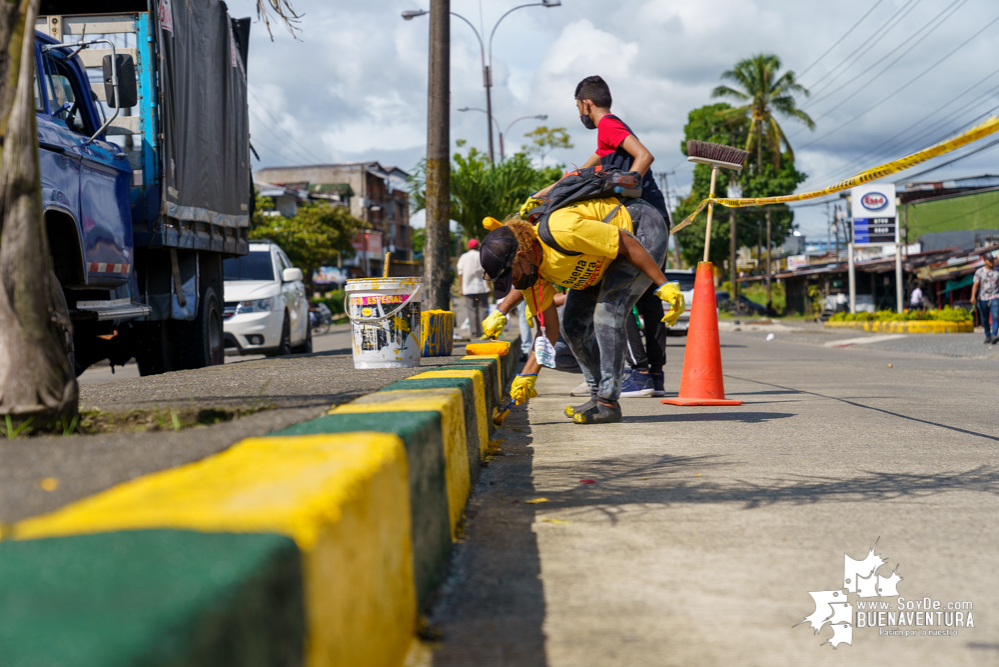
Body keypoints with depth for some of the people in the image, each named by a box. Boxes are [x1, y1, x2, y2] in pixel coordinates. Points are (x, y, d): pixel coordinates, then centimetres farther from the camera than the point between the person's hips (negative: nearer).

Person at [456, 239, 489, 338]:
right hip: (482, 287, -1)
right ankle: (484, 330, -5)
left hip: (468, 288, 1)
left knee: (472, 310, 2)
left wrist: (461, 288, 10)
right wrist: (489, 286, 1)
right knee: (483, 309, 2)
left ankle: (475, 332, -1)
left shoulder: (463, 257, 7)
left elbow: (460, 274, 6)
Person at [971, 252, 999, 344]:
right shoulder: (979, 272, 2)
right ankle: (987, 336, 20)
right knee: (985, 319, 6)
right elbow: (975, 285, -4)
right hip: (983, 298, 0)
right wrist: (973, 296, -17)